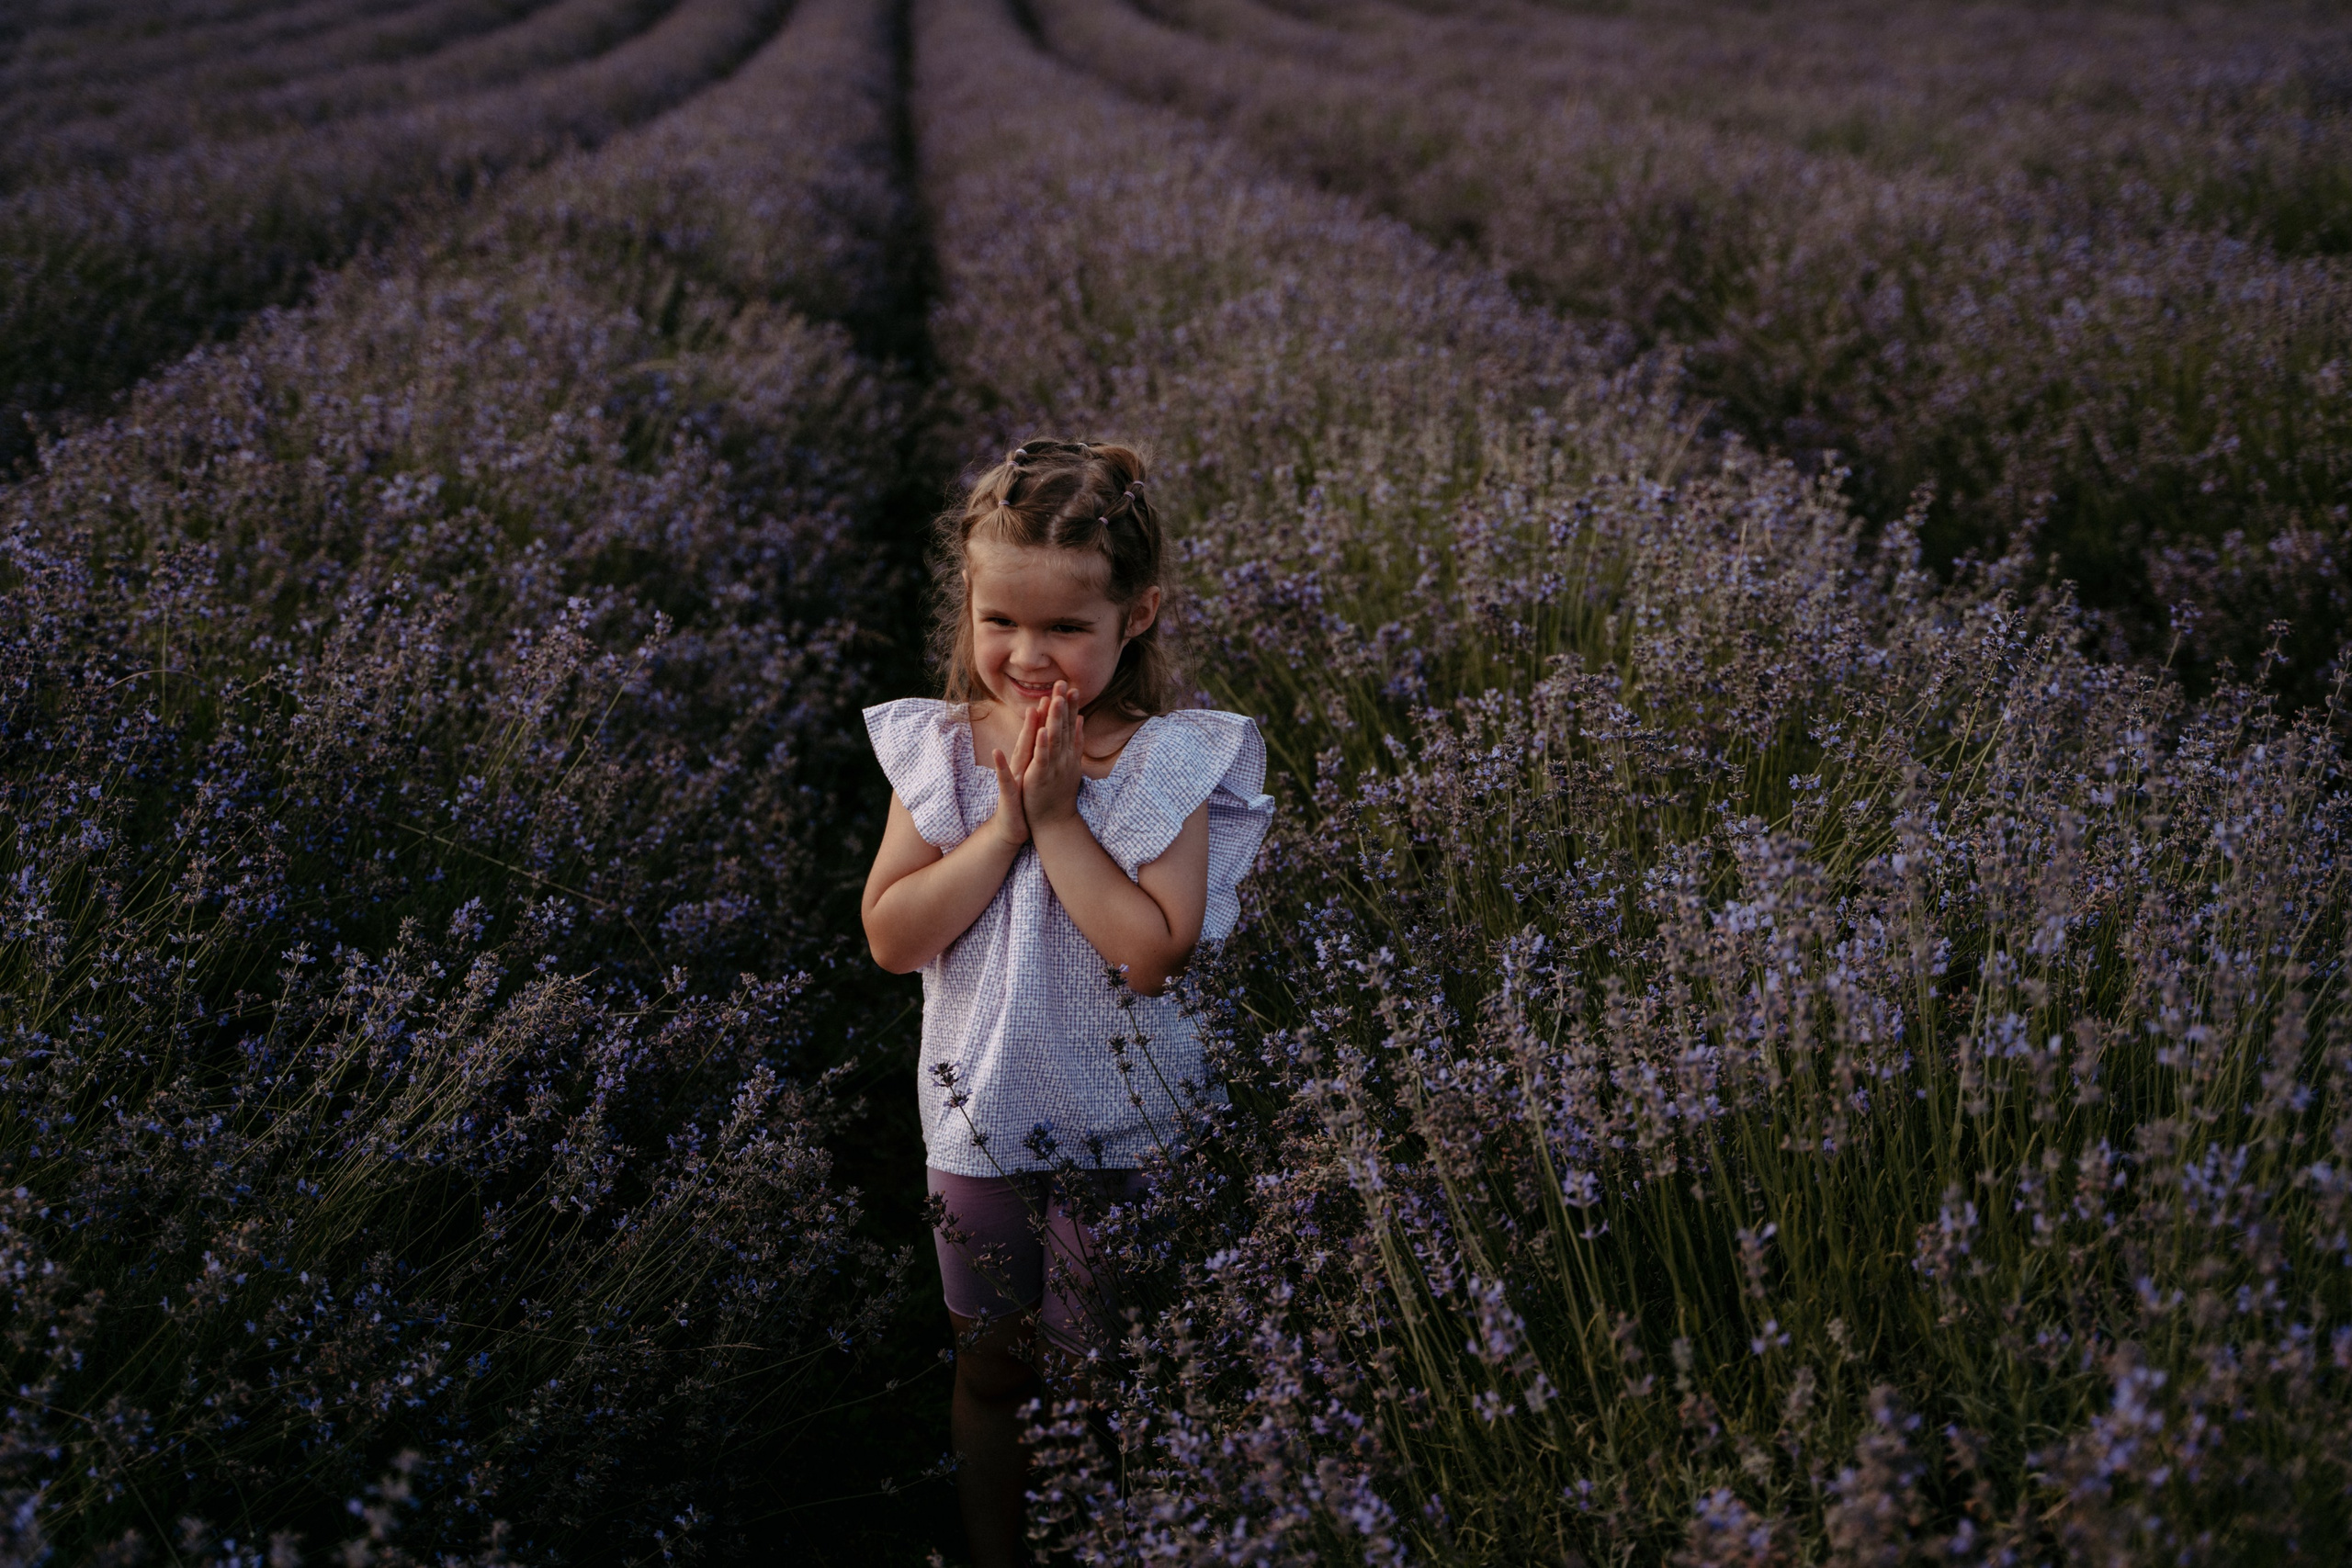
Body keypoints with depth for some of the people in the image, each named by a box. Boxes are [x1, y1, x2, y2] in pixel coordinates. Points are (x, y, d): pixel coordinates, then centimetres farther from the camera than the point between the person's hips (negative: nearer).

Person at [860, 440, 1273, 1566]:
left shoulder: (1167, 762, -14)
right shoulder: (938, 749, -6)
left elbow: (1156, 952, -24)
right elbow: (890, 937, -13)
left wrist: (1059, 818, -25)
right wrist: (1005, 825, -22)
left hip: (1123, 1130, -3)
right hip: (982, 1113, 3)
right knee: (989, 1365, 19)